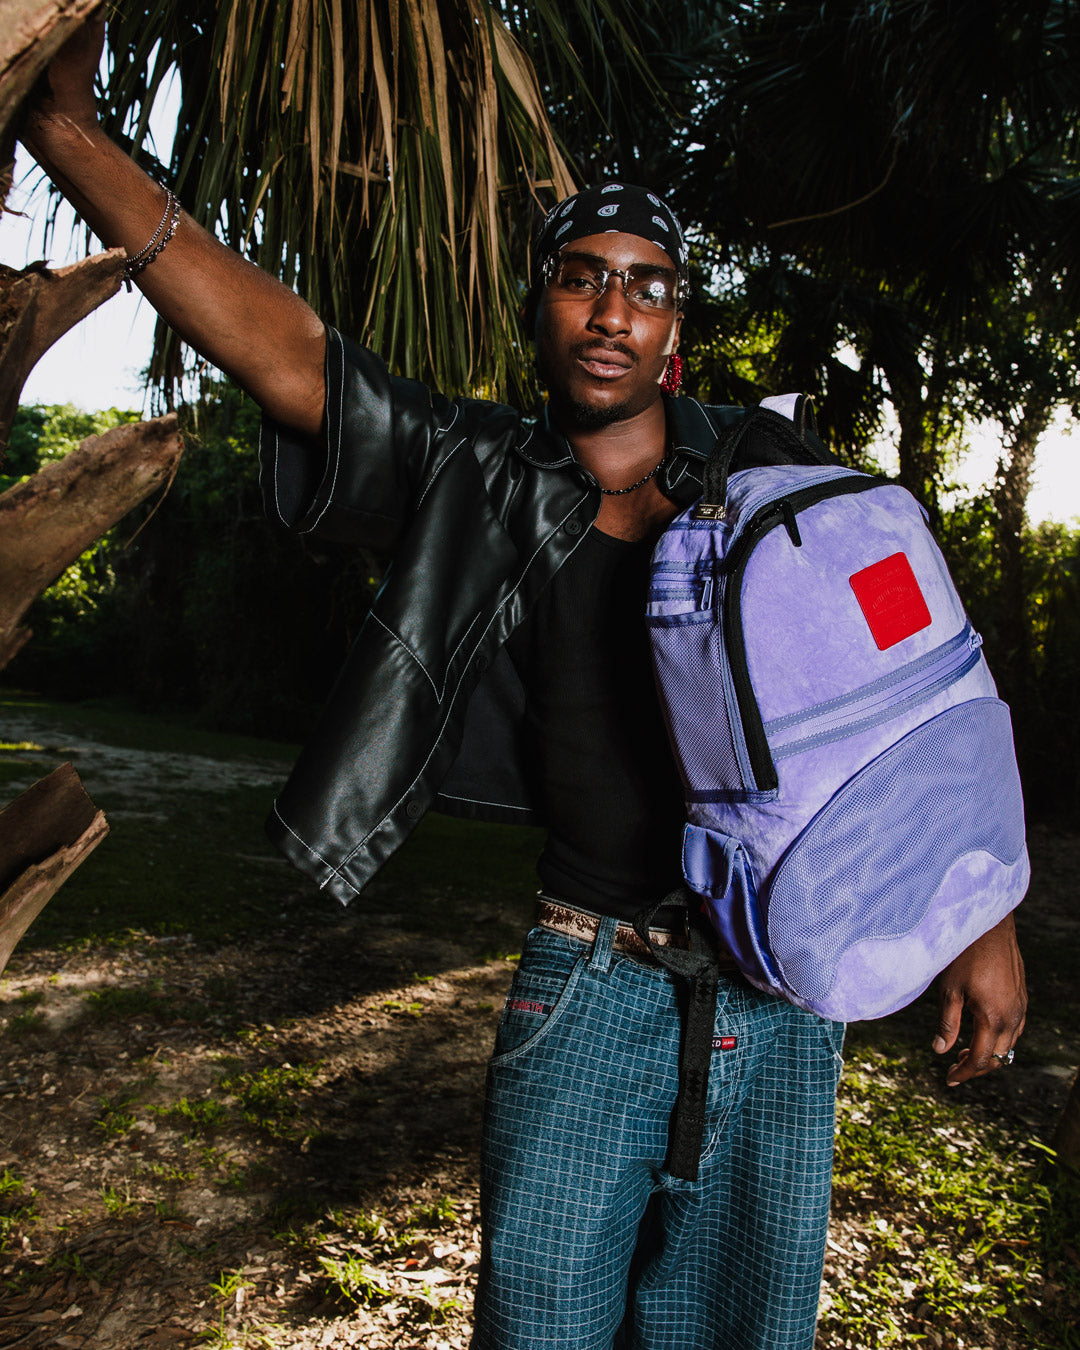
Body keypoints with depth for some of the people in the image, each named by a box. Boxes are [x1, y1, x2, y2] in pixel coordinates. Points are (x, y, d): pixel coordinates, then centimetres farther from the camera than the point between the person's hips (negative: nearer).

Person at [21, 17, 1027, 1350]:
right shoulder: (478, 480, -1)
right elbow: (280, 349, -11)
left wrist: (987, 919, 2)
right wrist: (67, 132, -19)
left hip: (780, 1004, 2)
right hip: (591, 990, -1)